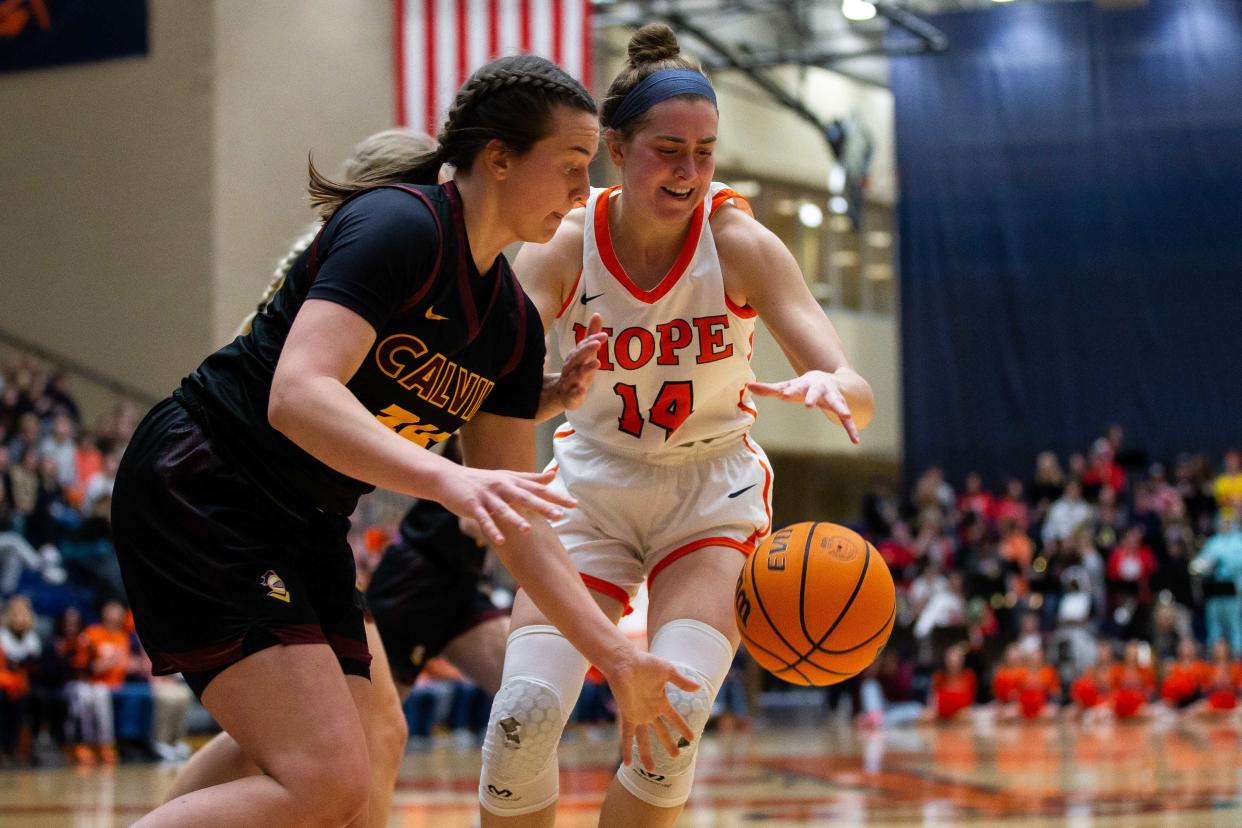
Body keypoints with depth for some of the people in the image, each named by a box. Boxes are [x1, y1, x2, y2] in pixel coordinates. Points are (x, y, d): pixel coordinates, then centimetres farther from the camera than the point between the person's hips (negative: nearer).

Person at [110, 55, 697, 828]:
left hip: (304, 531, 9)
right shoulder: (400, 227, -16)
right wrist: (449, 480, -41)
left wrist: (616, 655, 7)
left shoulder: (514, 327, 9)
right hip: (198, 493, -9)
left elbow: (518, 519, 12)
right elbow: (297, 395, -30)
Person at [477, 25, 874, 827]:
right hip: (593, 488, 1)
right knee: (525, 713, -16)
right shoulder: (564, 248, -15)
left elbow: (858, 395, -24)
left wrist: (829, 388, -49)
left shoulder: (741, 243, -18)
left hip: (712, 494, -1)